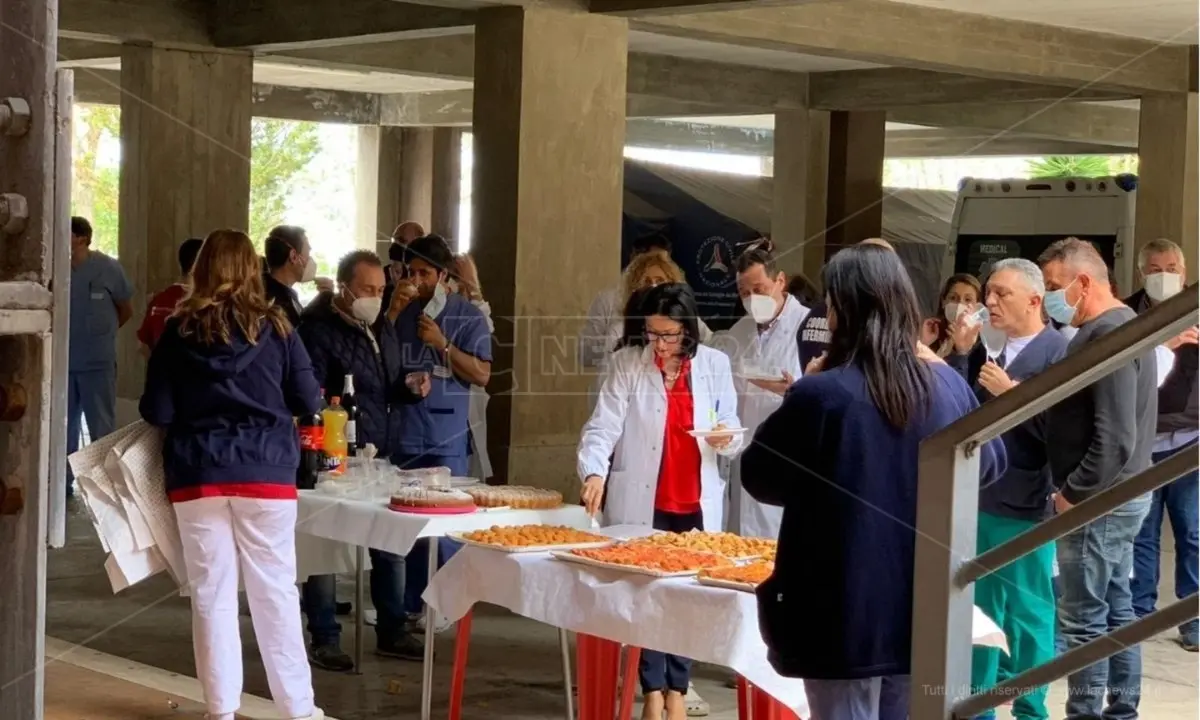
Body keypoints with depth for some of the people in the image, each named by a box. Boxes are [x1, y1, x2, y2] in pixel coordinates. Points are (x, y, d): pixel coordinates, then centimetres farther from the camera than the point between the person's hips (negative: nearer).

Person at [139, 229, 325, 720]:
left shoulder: (179, 330, 0)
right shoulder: (274, 327, -1)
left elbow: (156, 412, -1)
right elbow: (308, 401, 3)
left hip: (197, 475, 0)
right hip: (265, 471, 0)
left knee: (212, 593, 7)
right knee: (275, 591, 6)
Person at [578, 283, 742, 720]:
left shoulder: (714, 364, 3)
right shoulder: (626, 363, -4)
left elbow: (730, 426, 9)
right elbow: (604, 425, -11)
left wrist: (727, 437, -15)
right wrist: (594, 472, -28)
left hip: (696, 504, 2)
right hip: (641, 503, -2)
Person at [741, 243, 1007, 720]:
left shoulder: (820, 395, -17)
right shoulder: (947, 384, -1)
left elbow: (760, 479, -3)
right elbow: (989, 463, 16)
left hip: (845, 617, -5)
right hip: (926, 610, 5)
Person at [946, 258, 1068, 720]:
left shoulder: (1057, 352, -12)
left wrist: (1010, 392, -23)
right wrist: (961, 353, -4)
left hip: (1024, 508, -7)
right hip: (981, 501, 7)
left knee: (1027, 614, 5)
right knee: (980, 610, 17)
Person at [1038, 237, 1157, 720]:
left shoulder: (1108, 335, -20)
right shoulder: (1121, 324, 13)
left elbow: (1115, 437, -25)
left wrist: (1074, 493, -18)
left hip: (1098, 500, -11)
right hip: (1119, 494, 11)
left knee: (1083, 620, -4)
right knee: (1116, 609, 15)